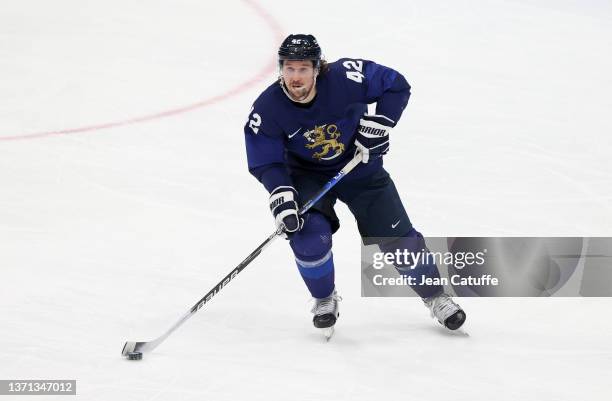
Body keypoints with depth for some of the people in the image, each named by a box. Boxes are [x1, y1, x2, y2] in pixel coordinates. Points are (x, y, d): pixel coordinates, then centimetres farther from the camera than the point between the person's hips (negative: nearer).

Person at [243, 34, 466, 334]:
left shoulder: (344, 78, -28)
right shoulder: (268, 109, -24)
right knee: (309, 235, -22)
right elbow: (266, 162, -17)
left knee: (397, 236, 0)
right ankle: (324, 300, 6)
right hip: (307, 175, 0)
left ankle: (434, 295, 22)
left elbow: (397, 85, -15)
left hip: (359, 165, 0)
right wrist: (281, 196, -32)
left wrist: (379, 123, -23)